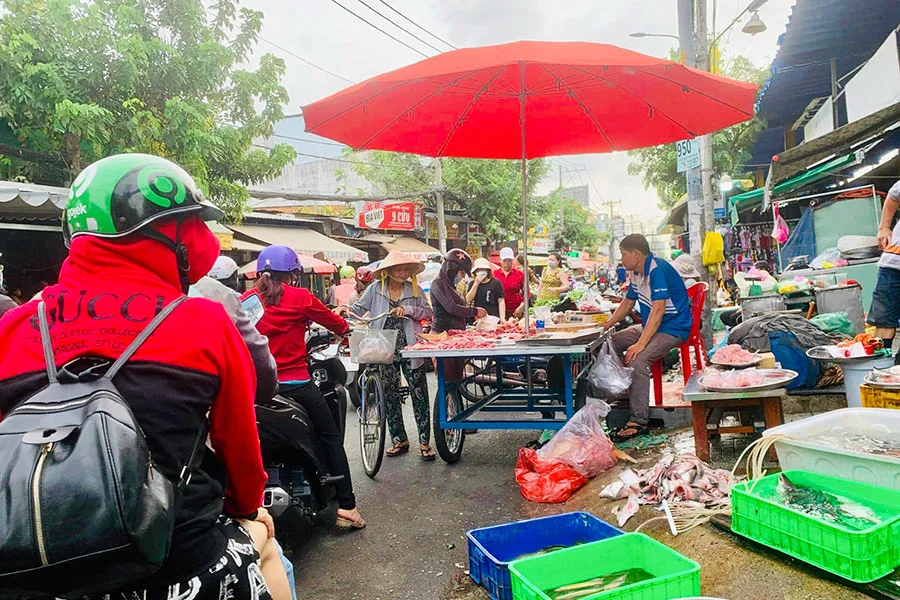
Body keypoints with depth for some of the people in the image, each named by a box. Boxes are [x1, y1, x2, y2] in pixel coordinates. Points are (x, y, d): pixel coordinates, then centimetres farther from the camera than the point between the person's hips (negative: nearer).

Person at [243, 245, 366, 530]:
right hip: (296, 385, -4)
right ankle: (346, 507, 5)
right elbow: (333, 321, 7)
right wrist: (346, 327, 29)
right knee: (331, 440, 8)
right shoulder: (300, 297, -6)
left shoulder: (244, 301, 2)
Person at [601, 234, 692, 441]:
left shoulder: (657, 269, -22)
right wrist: (606, 326, 9)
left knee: (637, 360, -31)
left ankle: (639, 421, -26)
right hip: (649, 326, 11)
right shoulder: (637, 273, 9)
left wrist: (641, 344, -34)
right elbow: (627, 303, 20)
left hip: (672, 328, -11)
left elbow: (658, 310, -30)